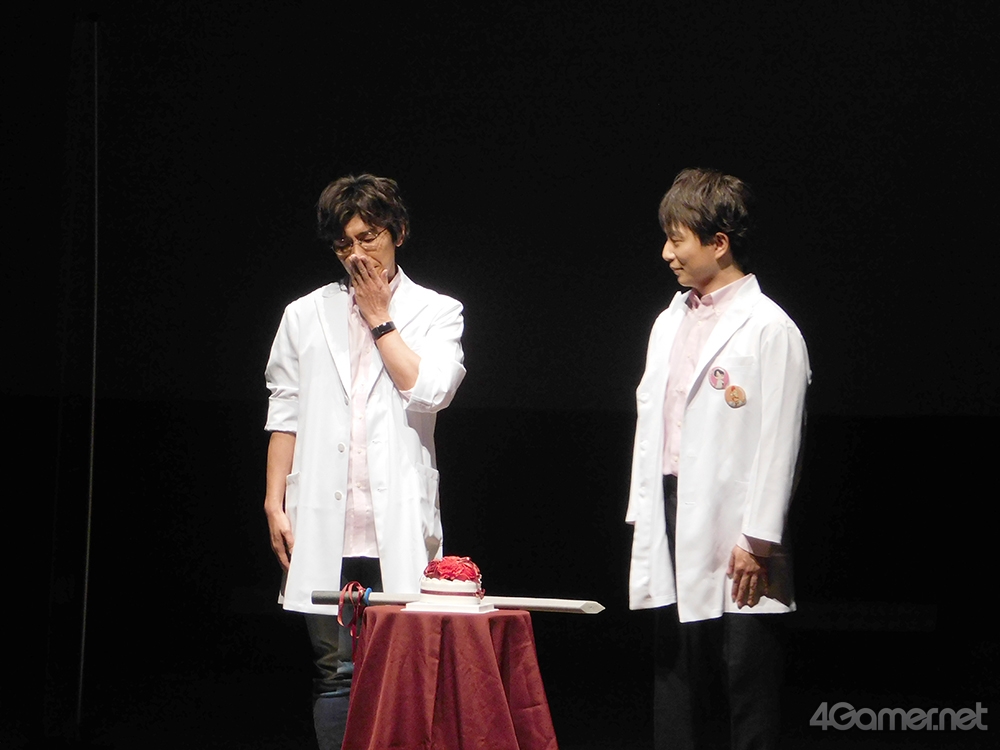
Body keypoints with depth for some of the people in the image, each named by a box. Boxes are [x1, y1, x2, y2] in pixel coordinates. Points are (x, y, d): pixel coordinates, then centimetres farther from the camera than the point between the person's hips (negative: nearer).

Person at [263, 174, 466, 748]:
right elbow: (284, 416, 14)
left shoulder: (436, 312, 8)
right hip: (324, 527, 2)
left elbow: (431, 390, -9)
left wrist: (380, 318, -2)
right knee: (336, 673, 1)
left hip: (399, 528, -2)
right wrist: (275, 502, 5)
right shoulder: (306, 316, 14)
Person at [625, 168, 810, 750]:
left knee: (748, 675, -5)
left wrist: (758, 542, -15)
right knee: (676, 671, 9)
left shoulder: (770, 329, -8)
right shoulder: (671, 324, 15)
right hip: (673, 512, 7)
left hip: (733, 529, -7)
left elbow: (778, 443, -11)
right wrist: (643, 516, 13)